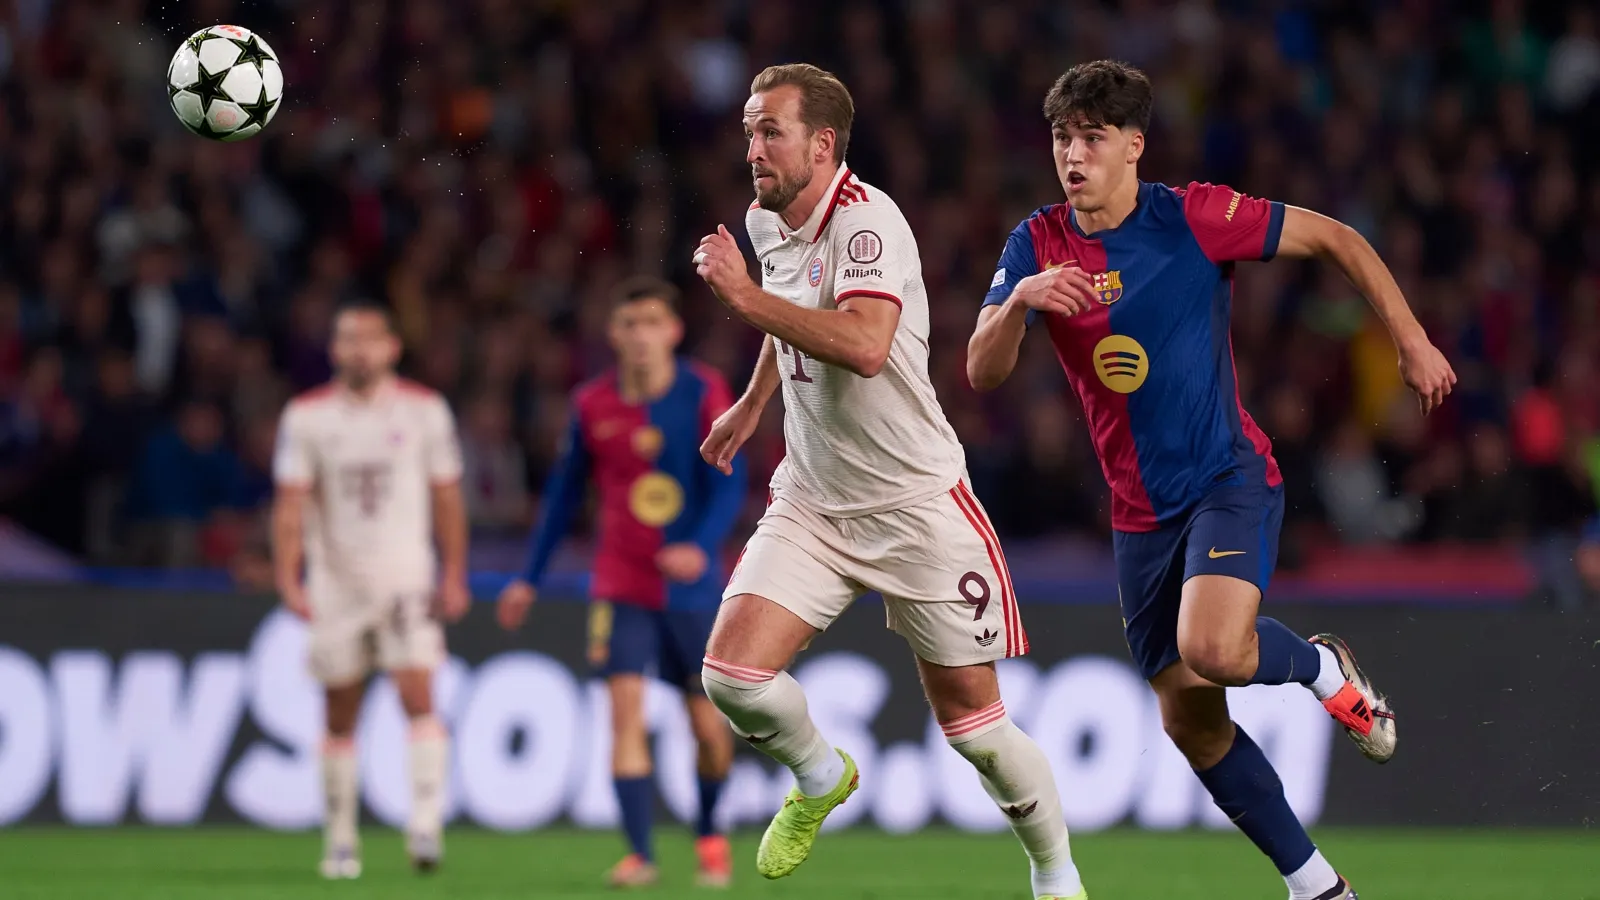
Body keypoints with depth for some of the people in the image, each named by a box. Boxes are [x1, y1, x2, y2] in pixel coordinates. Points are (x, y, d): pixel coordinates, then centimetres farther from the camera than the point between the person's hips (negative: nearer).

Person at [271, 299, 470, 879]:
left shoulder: (423, 411, 2)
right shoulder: (307, 416, 1)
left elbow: (446, 498, 7)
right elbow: (291, 502, -3)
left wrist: (454, 576, 4)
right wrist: (287, 578, -13)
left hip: (406, 579, -1)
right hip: (336, 584, 1)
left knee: (418, 696, -16)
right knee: (341, 717, 6)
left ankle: (426, 825, -21)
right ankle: (340, 840, 15)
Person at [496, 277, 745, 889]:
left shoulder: (704, 395, -7)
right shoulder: (593, 406, 0)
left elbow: (729, 484, -11)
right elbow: (566, 491, 12)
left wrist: (701, 547, -29)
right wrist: (530, 578, 15)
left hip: (692, 585, -1)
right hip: (620, 584, 1)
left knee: (709, 726, 6)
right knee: (625, 707, -15)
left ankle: (709, 833, 32)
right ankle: (639, 854, -17)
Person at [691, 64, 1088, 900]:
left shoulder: (864, 218, -19)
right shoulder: (765, 222, 5)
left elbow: (865, 347, -36)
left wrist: (747, 297, -32)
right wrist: (751, 403, 34)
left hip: (916, 505, -6)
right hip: (810, 506, 6)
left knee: (971, 719, -1)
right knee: (732, 672, -13)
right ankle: (820, 777, 18)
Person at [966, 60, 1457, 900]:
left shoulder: (1193, 218, -12)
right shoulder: (1037, 246, -2)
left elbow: (1335, 238, -2)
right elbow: (981, 372, -11)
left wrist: (1411, 342, -4)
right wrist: (1019, 301, -31)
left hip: (1229, 477, -5)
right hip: (1140, 510, 5)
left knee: (1212, 650, -30)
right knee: (1188, 718, 5)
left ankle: (1323, 667, 4)